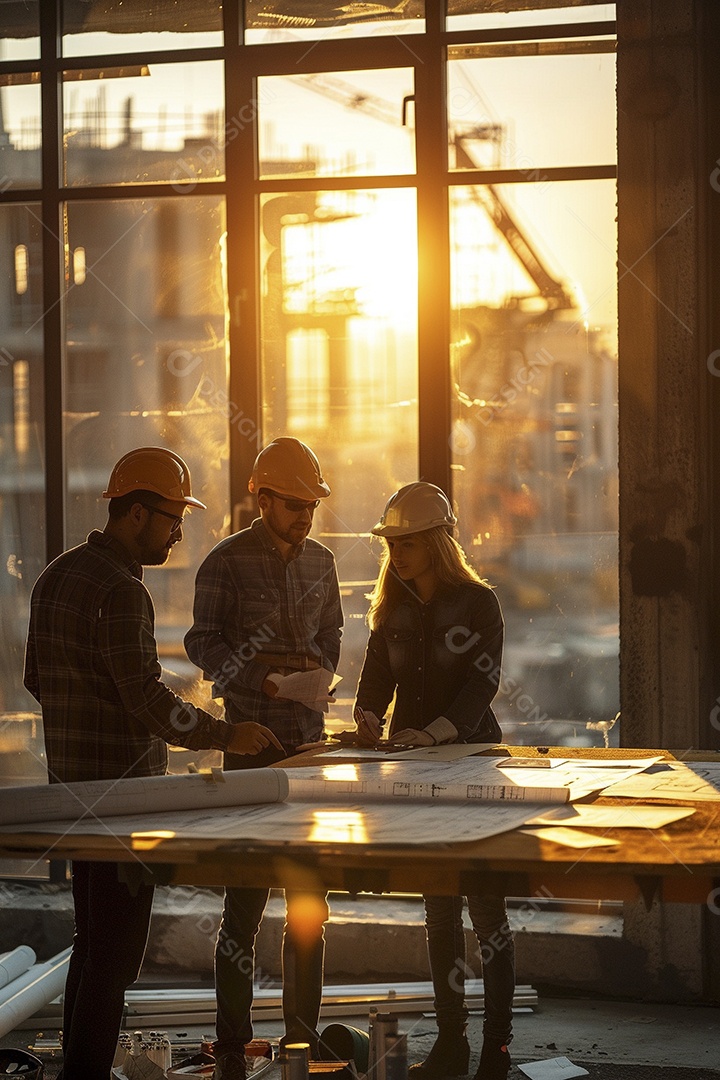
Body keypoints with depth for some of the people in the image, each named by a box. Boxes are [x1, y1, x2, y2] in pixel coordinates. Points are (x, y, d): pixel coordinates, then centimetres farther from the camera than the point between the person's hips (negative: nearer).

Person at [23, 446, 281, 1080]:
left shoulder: (57, 576, 12)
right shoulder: (120, 591, -18)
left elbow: (36, 679, 20)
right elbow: (148, 698, -23)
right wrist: (223, 735, -15)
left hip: (73, 782, 10)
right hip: (122, 787, -10)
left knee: (92, 944, 17)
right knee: (115, 956, -5)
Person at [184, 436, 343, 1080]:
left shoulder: (321, 562, 12)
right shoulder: (227, 563, -5)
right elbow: (205, 646, -8)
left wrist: (315, 674, 2)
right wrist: (268, 681, -21)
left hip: (309, 737, 6)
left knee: (311, 892, 8)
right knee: (247, 893, -6)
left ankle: (303, 1028, 18)